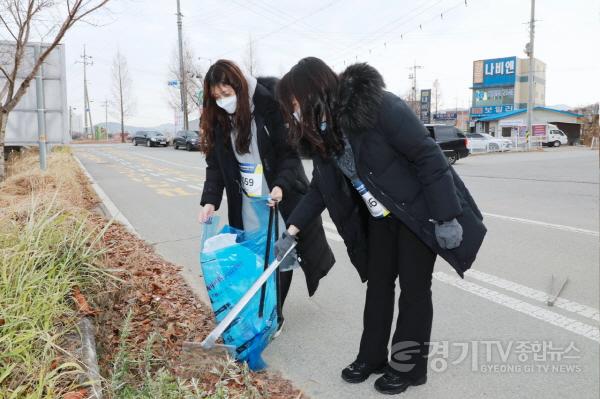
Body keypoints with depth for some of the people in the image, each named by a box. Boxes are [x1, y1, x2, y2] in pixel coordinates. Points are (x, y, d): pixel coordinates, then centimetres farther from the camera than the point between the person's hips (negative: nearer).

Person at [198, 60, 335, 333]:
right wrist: (210, 200, -14)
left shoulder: (269, 107, -15)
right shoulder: (218, 120, 0)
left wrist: (281, 186, -28)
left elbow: (291, 152, -13)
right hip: (246, 204, 4)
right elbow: (215, 165, -1)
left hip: (280, 197, -4)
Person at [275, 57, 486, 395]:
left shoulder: (377, 105, -28)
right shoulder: (322, 130, -4)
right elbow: (321, 186, 6)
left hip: (420, 210, -7)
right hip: (381, 216, 7)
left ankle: (409, 367, 21)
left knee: (414, 287, 4)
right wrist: (293, 230, 2)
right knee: (378, 283, 13)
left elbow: (428, 155, -25)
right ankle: (372, 356, 29)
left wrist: (446, 217, -25)